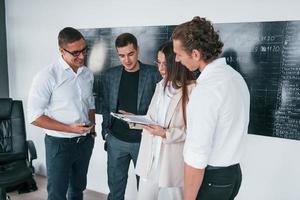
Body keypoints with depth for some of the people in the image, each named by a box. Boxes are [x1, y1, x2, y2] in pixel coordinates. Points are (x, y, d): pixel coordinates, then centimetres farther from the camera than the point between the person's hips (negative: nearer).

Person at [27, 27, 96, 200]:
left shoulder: (88, 74, 2)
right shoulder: (48, 76, -16)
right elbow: (35, 116, -16)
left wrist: (91, 126, 0)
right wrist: (69, 128, -21)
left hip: (85, 142, 5)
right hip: (60, 144, -5)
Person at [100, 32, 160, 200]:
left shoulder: (153, 74, -7)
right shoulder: (110, 75, 3)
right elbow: (106, 107, 9)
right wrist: (106, 131, 4)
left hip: (144, 140, -2)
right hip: (116, 140, 3)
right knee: (115, 186, 15)